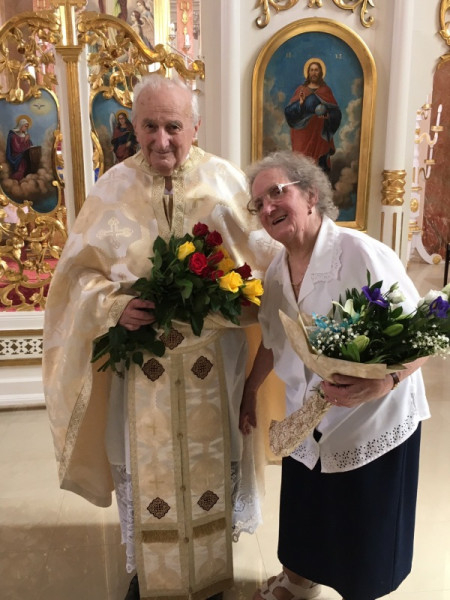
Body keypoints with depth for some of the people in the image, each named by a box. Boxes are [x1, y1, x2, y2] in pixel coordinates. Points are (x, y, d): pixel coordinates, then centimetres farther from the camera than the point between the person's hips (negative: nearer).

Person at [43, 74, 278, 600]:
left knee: (211, 456, 17)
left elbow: (260, 263, -1)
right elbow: (82, 272, -3)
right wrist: (114, 306, -22)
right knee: (145, 465, 15)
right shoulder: (114, 188, -5)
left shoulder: (226, 181, -5)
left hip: (212, 361, 1)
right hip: (138, 356, 0)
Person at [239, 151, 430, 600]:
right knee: (303, 511, 22)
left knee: (363, 531, 14)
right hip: (308, 424, 5)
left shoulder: (363, 254, -22)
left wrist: (383, 381, -35)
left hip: (372, 425, -5)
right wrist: (249, 393, 17)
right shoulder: (276, 271, -1)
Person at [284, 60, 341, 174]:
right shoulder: (301, 89, 8)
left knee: (319, 161, -5)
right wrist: (300, 103, -17)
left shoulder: (326, 90, 8)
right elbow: (289, 111, 0)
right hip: (303, 132, 0)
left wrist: (328, 116, -15)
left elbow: (336, 113, 5)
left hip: (320, 134, 0)